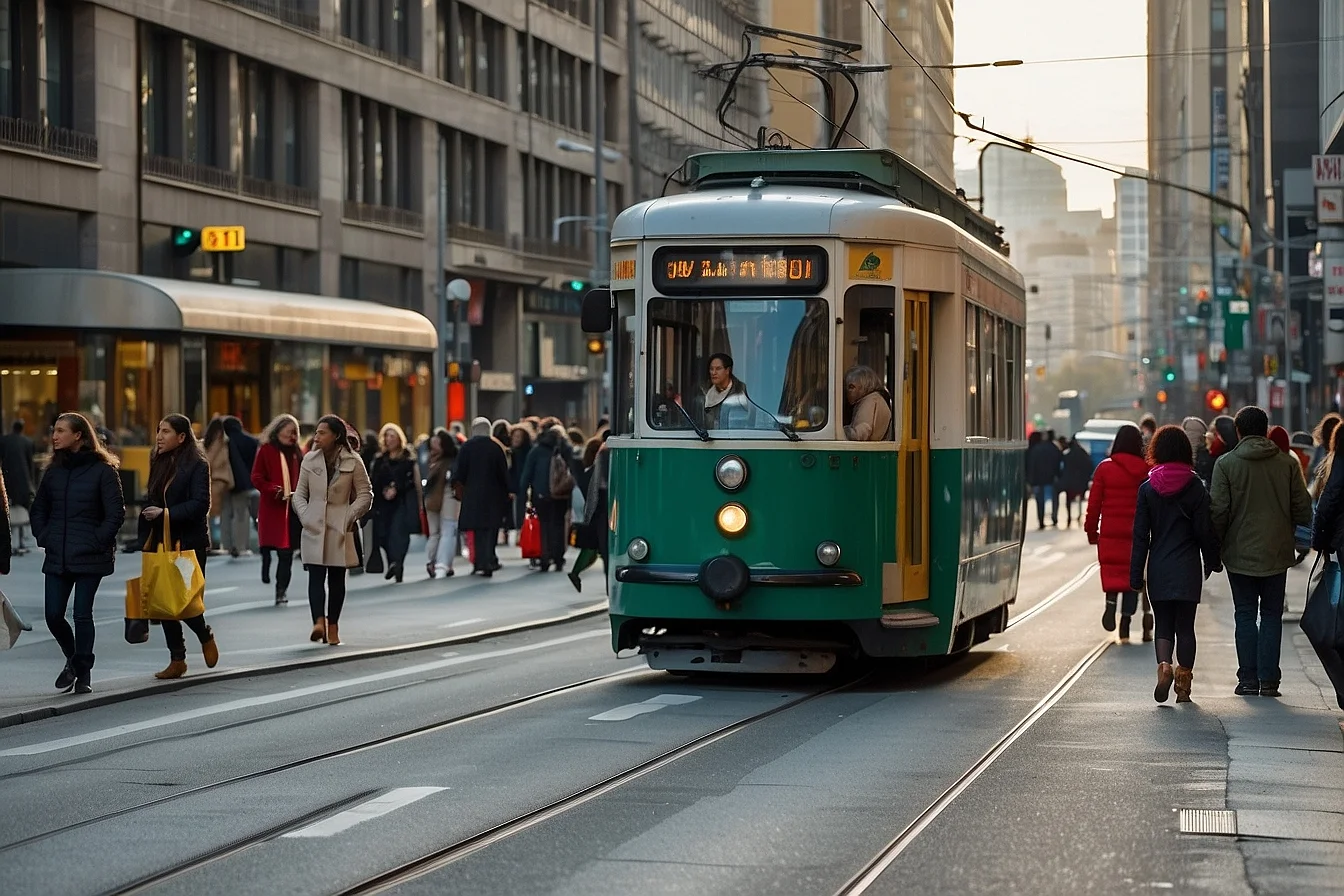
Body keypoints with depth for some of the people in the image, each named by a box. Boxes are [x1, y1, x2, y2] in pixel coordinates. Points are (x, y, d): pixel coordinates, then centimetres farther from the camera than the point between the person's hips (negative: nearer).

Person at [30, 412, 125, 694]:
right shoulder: (54, 471, 11)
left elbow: (116, 513, -7)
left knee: (82, 615, -3)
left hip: (90, 557, -5)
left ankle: (83, 675, 9)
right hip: (57, 557, 5)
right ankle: (73, 659, 26)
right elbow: (39, 509, 20)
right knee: (53, 615, 1)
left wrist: (97, 542, -11)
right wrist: (43, 538, 6)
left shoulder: (103, 471, -6)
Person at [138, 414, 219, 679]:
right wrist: (145, 539, 10)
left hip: (189, 544, -7)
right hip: (161, 543, 7)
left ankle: (206, 638, 24)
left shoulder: (197, 465, -10)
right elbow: (150, 501, 17)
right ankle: (176, 660, 11)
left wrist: (165, 513, -23)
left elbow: (200, 504, -17)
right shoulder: (159, 462, 13)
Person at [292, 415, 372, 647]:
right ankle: (319, 622, -18)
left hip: (340, 528, -1)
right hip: (314, 527, 1)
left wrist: (350, 517, -8)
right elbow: (300, 494, 11)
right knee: (316, 576, -9)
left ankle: (332, 625, 6)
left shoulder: (353, 462, -2)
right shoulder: (310, 461, 6)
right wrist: (304, 516, -4)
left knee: (337, 577, 5)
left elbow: (365, 494, 2)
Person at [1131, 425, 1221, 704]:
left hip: (1158, 568, 0)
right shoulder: (1196, 487, -5)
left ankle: (1164, 666, -17)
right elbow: (1205, 531, -3)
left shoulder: (1147, 489, -3)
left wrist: (1136, 575, 1)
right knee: (1185, 626, 7)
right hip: (1188, 568, 0)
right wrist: (1212, 563, 10)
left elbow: (1140, 536, -2)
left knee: (1163, 624, 8)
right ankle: (1183, 684, 6)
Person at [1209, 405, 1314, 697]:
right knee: (1272, 614, 9)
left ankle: (1248, 680, 5)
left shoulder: (1226, 464, -7)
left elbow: (1219, 511, -8)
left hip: (1240, 553, -1)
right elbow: (1303, 509, 0)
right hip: (1276, 553, 1)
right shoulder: (1287, 463, -2)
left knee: (1245, 615, 7)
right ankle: (1269, 680, 4)